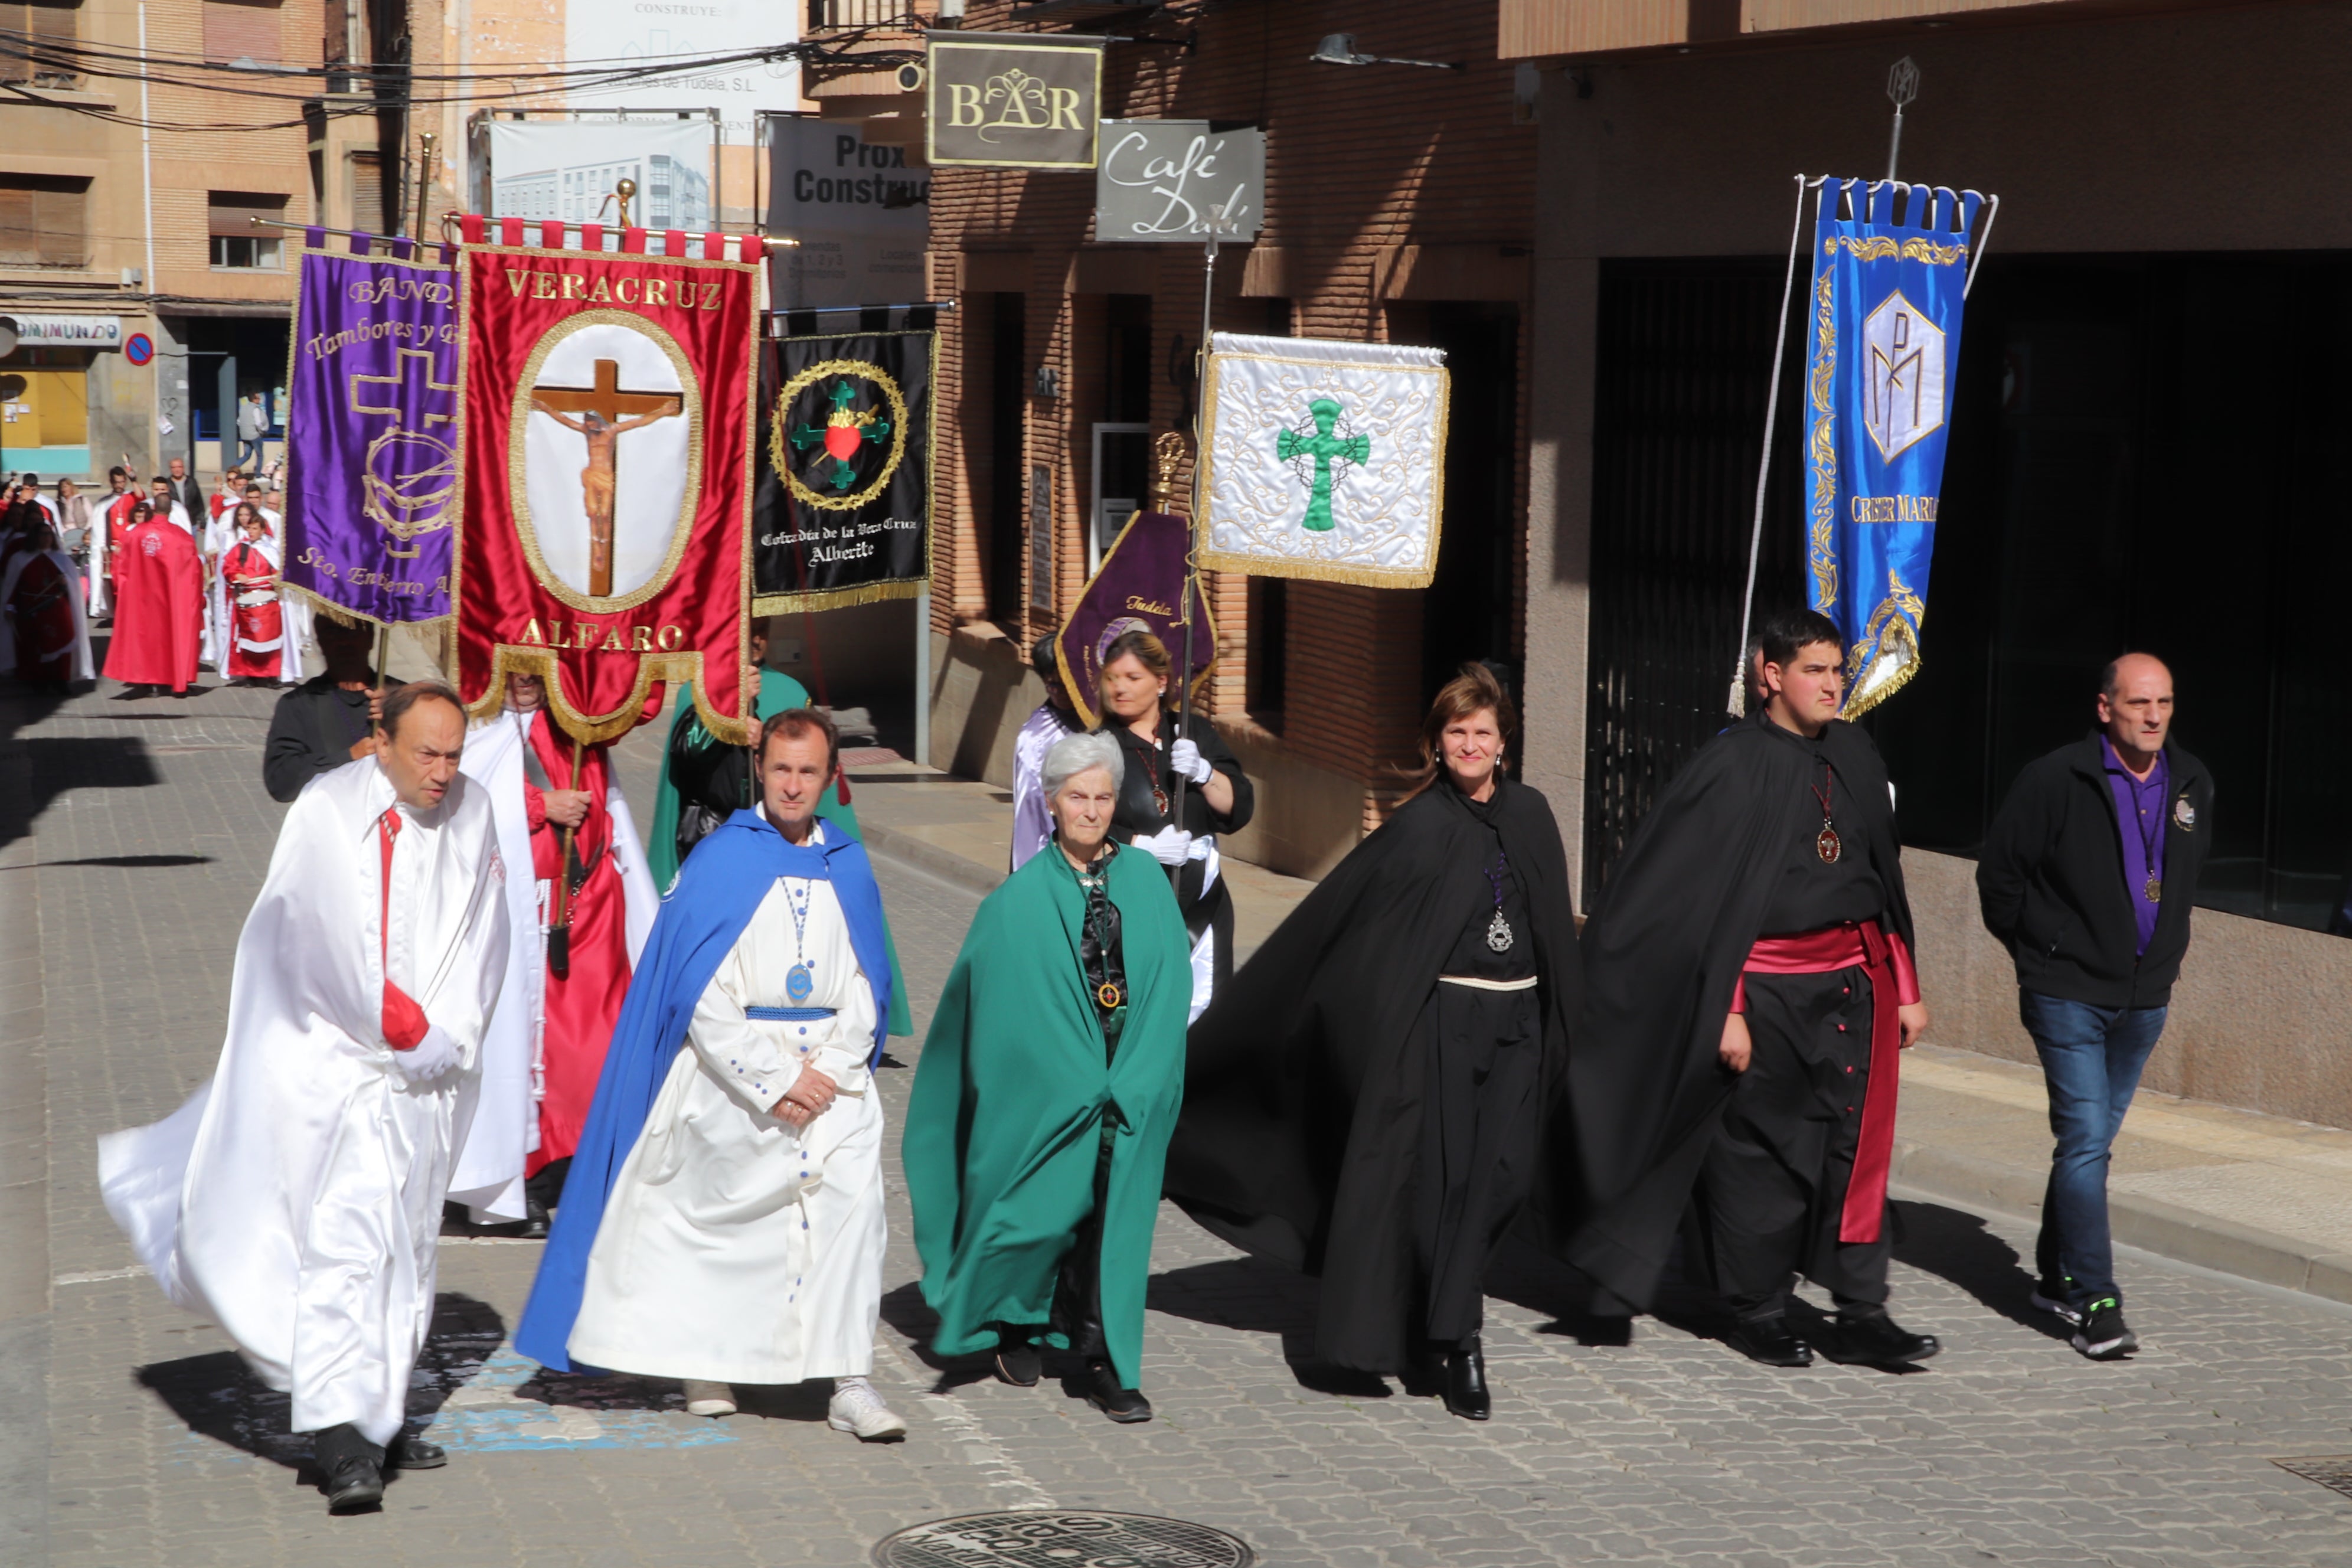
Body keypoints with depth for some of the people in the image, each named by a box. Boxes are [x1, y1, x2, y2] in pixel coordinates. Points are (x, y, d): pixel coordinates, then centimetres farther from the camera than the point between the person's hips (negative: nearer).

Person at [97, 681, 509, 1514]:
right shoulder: (328, 813, -10)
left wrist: (446, 1037, -5)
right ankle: (338, 1430, -17)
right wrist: (415, 1032, -9)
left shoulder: (471, 816, 6)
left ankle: (385, 1413, 18)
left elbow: (481, 939, 8)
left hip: (426, 1075, 5)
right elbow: (332, 950, -14)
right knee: (343, 1242, -14)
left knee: (409, 1248, 9)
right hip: (339, 1063, -5)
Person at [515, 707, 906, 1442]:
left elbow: (868, 980, 10)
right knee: (718, 1209, 0)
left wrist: (831, 1067, -6)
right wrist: (773, 1080, -11)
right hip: (732, 1070, -2)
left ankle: (849, 1382, -16)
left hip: (832, 1071, 2)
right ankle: (706, 1361, 21)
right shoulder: (720, 860, -1)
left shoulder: (848, 865, 10)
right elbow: (699, 992, -6)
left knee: (852, 1189, -16)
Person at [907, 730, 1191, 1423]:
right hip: (1044, 1089, -2)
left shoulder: (1144, 879, 3)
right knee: (1046, 1211, 3)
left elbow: (1169, 982, 1)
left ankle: (1107, 1364, 6)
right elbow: (1006, 1003, -5)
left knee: (1116, 1218, 1)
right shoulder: (1021, 897, -4)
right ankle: (1016, 1326, 28)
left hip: (1132, 1086, 2)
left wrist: (1134, 1079, -7)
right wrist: (1083, 1085, -9)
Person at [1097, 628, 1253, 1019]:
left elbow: (1238, 810, 5)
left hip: (1199, 905, 3)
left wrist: (1203, 773, -11)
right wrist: (1145, 846, -16)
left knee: (1199, 1013, -2)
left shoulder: (1196, 734, 11)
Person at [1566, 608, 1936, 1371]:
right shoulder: (1734, 764, -10)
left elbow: (1883, 878, 15)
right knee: (1760, 1152, 5)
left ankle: (1859, 1315, 9)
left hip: (1852, 979, 5)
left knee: (1858, 1145, 3)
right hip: (1768, 988, -5)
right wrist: (1725, 1011, -16)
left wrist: (1904, 986, 14)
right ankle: (1758, 1310, 18)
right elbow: (1708, 897, -12)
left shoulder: (1854, 756, 8)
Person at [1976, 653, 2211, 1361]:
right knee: (2086, 1138, -12)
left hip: (2145, 997, 6)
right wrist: (2037, 953, 4)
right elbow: (1998, 871, -3)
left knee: (2094, 1137, 14)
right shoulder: (2056, 780, -13)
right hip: (2068, 992, -6)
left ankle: (2057, 1275, 27)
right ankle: (2096, 1302, -11)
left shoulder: (2191, 785, 5)